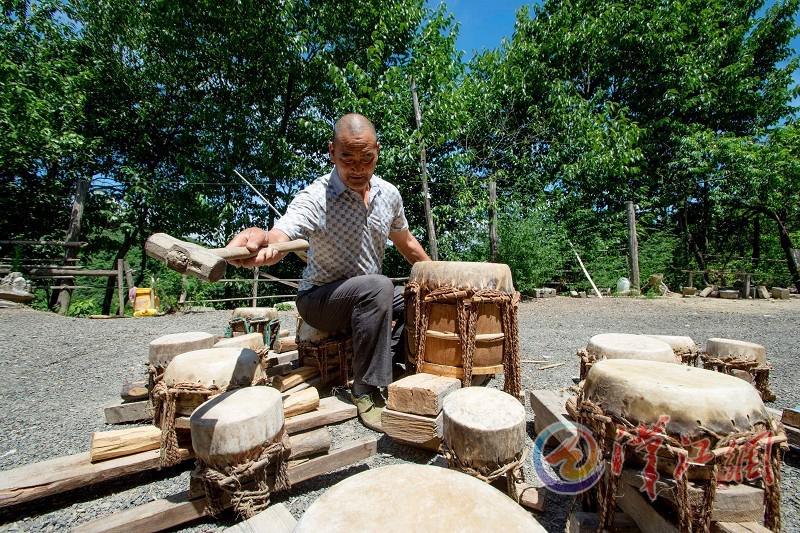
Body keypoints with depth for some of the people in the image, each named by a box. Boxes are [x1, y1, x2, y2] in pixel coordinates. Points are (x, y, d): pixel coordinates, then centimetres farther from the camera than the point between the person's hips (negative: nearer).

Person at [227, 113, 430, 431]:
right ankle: (366, 391, -20)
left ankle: (392, 361, 7)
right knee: (378, 287, -33)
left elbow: (406, 243, 10)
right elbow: (278, 238, -39)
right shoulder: (315, 199, -22)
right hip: (320, 298, -5)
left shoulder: (389, 194, -4)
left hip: (368, 294, 6)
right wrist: (257, 239, -63)